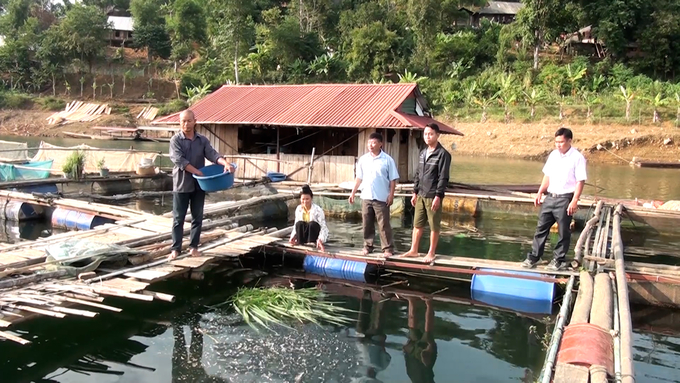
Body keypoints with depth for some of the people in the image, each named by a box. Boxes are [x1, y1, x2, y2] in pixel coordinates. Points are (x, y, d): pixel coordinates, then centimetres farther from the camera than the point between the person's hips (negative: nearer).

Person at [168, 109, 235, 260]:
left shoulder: (202, 140, 4)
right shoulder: (175, 140, -6)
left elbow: (212, 154, -9)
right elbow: (179, 160, -16)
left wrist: (225, 163, -29)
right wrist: (197, 172, -22)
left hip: (199, 185, 3)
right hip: (181, 184, -3)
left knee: (197, 217, 8)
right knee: (178, 218, 2)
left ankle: (193, 246, 19)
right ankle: (176, 248, 9)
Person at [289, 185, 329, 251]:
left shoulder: (318, 210, -16)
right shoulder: (298, 209, -2)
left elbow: (324, 227, -20)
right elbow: (296, 225, 5)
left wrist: (320, 240, -37)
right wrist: (293, 236, -14)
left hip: (315, 235, -3)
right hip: (305, 236, 3)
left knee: (312, 224, -33)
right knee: (299, 223, -26)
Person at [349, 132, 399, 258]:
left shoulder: (387, 160, -5)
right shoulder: (363, 159, 6)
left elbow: (393, 179, -4)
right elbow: (359, 178, 12)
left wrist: (391, 195, -10)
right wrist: (353, 193, 9)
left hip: (381, 198, -4)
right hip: (366, 197, 4)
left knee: (384, 225, 0)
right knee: (367, 224, 10)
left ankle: (388, 249, 6)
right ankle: (367, 246, 22)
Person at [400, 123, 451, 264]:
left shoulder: (443, 154, -10)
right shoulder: (423, 152, 11)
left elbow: (443, 177, -14)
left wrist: (438, 196, -18)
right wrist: (415, 192, 14)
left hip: (433, 196, -7)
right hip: (421, 195, 7)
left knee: (434, 226, 4)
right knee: (417, 224, 12)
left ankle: (431, 253, 13)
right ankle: (413, 250, 22)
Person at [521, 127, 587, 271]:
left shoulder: (577, 158, -11)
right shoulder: (553, 155, 8)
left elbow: (580, 181, -14)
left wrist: (574, 201, -20)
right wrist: (540, 193, 11)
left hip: (565, 199, -6)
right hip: (550, 197, 6)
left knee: (563, 231, 5)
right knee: (541, 228, 9)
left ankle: (559, 260, 18)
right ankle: (534, 257, 18)